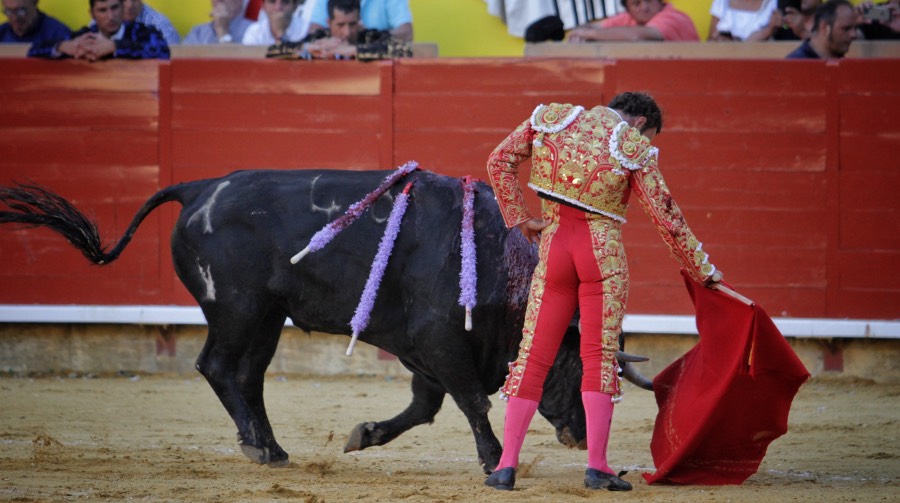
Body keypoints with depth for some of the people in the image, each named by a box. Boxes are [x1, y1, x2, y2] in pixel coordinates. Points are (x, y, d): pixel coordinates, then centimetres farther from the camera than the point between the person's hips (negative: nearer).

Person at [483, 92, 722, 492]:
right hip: (603, 253, -3)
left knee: (533, 355, 6)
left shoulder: (553, 119, 7)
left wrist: (519, 218, 11)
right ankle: (597, 465, -6)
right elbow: (666, 218, -2)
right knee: (599, 356, 1)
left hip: (553, 247, 3)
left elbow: (499, 162, 6)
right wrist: (702, 269, 8)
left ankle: (507, 465, 0)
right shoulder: (635, 150, -4)